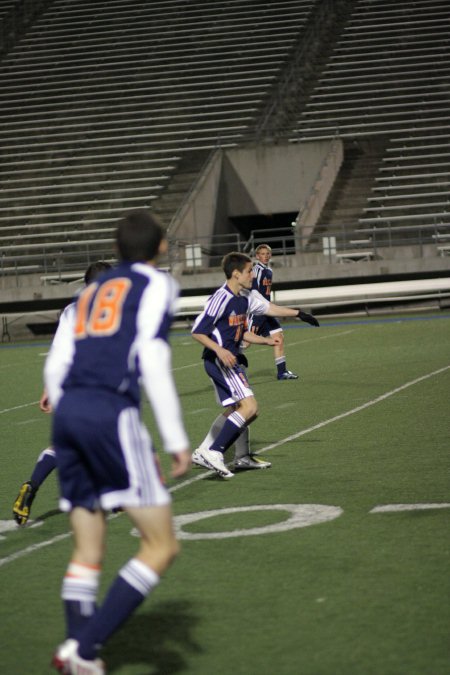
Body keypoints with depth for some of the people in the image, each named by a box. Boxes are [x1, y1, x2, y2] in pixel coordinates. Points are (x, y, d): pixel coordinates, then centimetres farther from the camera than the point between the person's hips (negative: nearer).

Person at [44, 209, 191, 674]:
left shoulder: (93, 291, 25)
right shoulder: (156, 285, 7)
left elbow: (56, 365, 18)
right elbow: (152, 359, -8)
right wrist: (176, 439, -8)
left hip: (67, 412, 7)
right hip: (112, 413, -7)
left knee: (88, 553, 13)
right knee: (161, 546, -3)